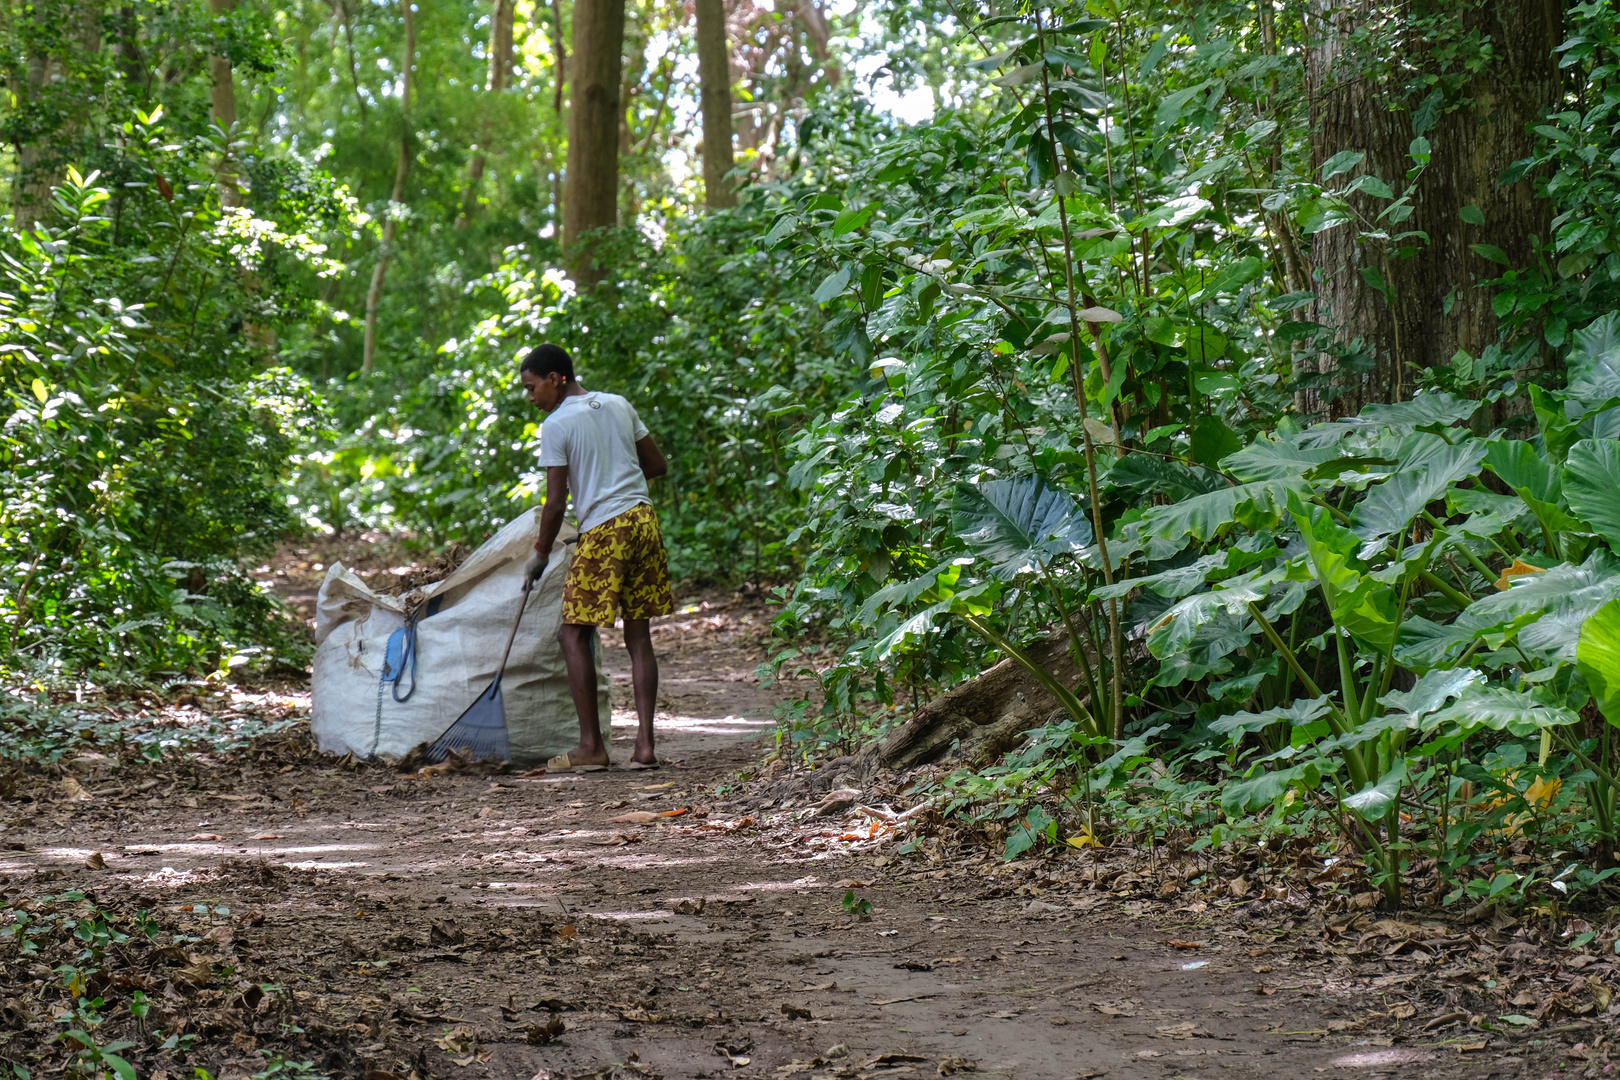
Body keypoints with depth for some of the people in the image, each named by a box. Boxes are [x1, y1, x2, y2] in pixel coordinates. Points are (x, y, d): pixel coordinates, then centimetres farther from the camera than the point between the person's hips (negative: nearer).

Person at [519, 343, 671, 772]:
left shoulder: (556, 425, -6)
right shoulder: (619, 405, 12)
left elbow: (556, 502, -8)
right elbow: (658, 465, 18)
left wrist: (540, 555, 5)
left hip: (602, 530, -7)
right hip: (642, 519, 7)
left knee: (574, 635, 2)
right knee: (638, 636, 7)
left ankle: (591, 746, -1)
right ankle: (645, 744, 3)